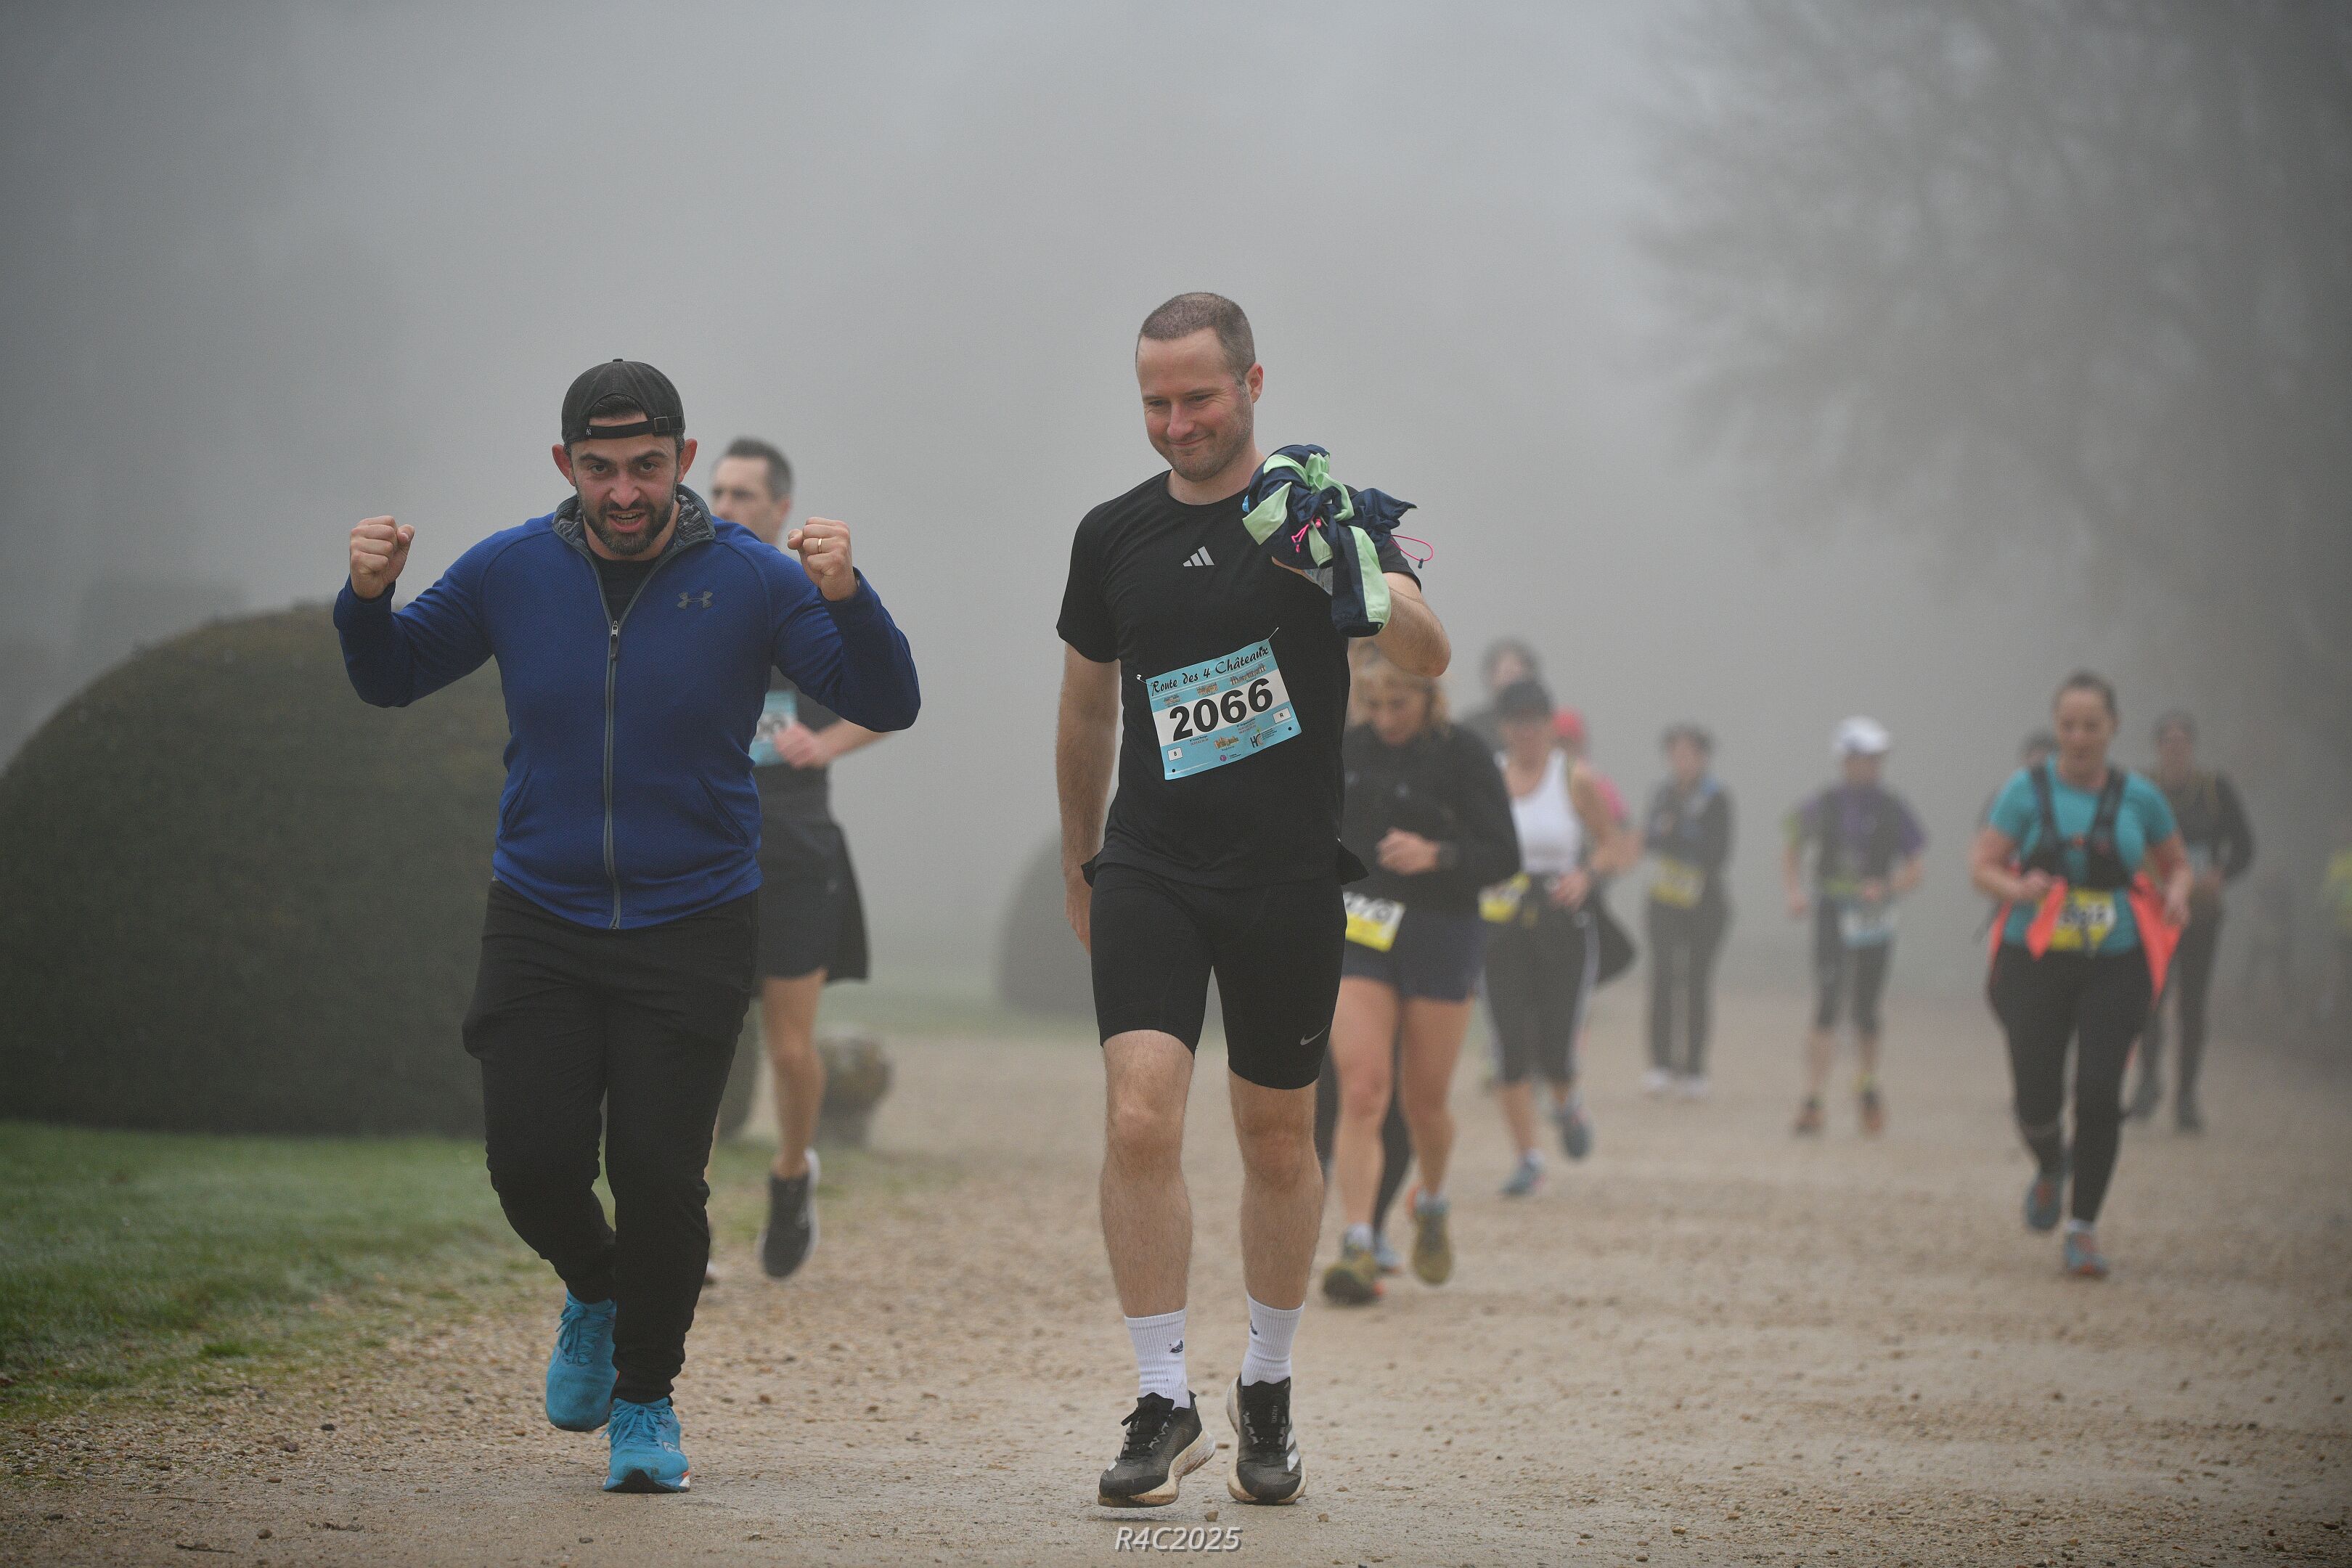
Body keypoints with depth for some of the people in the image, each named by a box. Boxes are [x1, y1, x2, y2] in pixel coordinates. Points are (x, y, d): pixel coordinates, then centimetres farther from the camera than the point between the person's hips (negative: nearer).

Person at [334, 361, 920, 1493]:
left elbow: (885, 705, -9)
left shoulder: (750, 581, -5)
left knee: (659, 1175, -8)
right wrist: (368, 597, -8)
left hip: (693, 929, -2)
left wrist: (845, 598, -27)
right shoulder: (510, 571, 1)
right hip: (539, 922, 2)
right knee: (533, 1162, -7)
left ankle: (647, 1403, 15)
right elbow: (389, 678, 14)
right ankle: (594, 1292, 28)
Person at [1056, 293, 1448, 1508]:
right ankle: (1164, 1403, -8)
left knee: (1278, 1143, 8)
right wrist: (1077, 860, 26)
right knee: (1140, 1120, -15)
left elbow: (1427, 657, -16)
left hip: (1289, 876, -1)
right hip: (1150, 872, 1)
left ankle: (1266, 1394, 26)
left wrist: (1357, 580, -36)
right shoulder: (1114, 537, 7)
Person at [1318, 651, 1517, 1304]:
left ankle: (1433, 1207, 39)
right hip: (1357, 932, 2)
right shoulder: (1347, 750, 5)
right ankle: (1358, 1246, -19)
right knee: (1361, 1090, -14)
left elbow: (1503, 856, -10)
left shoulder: (1463, 758, -7)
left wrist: (1436, 856, -25)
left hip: (1441, 937, -2)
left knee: (1423, 1102, 7)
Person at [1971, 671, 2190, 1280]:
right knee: (2037, 1097, -4)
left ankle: (2084, 1226, 3)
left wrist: (2176, 895, -7)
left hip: (2115, 966, 0)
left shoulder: (2138, 797, 5)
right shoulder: (2027, 790, 1)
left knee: (2099, 1094, -10)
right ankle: (2051, 1167, 33)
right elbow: (1982, 863, -1)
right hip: (2037, 962, 0)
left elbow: (2175, 865, 16)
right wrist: (2016, 889, -22)